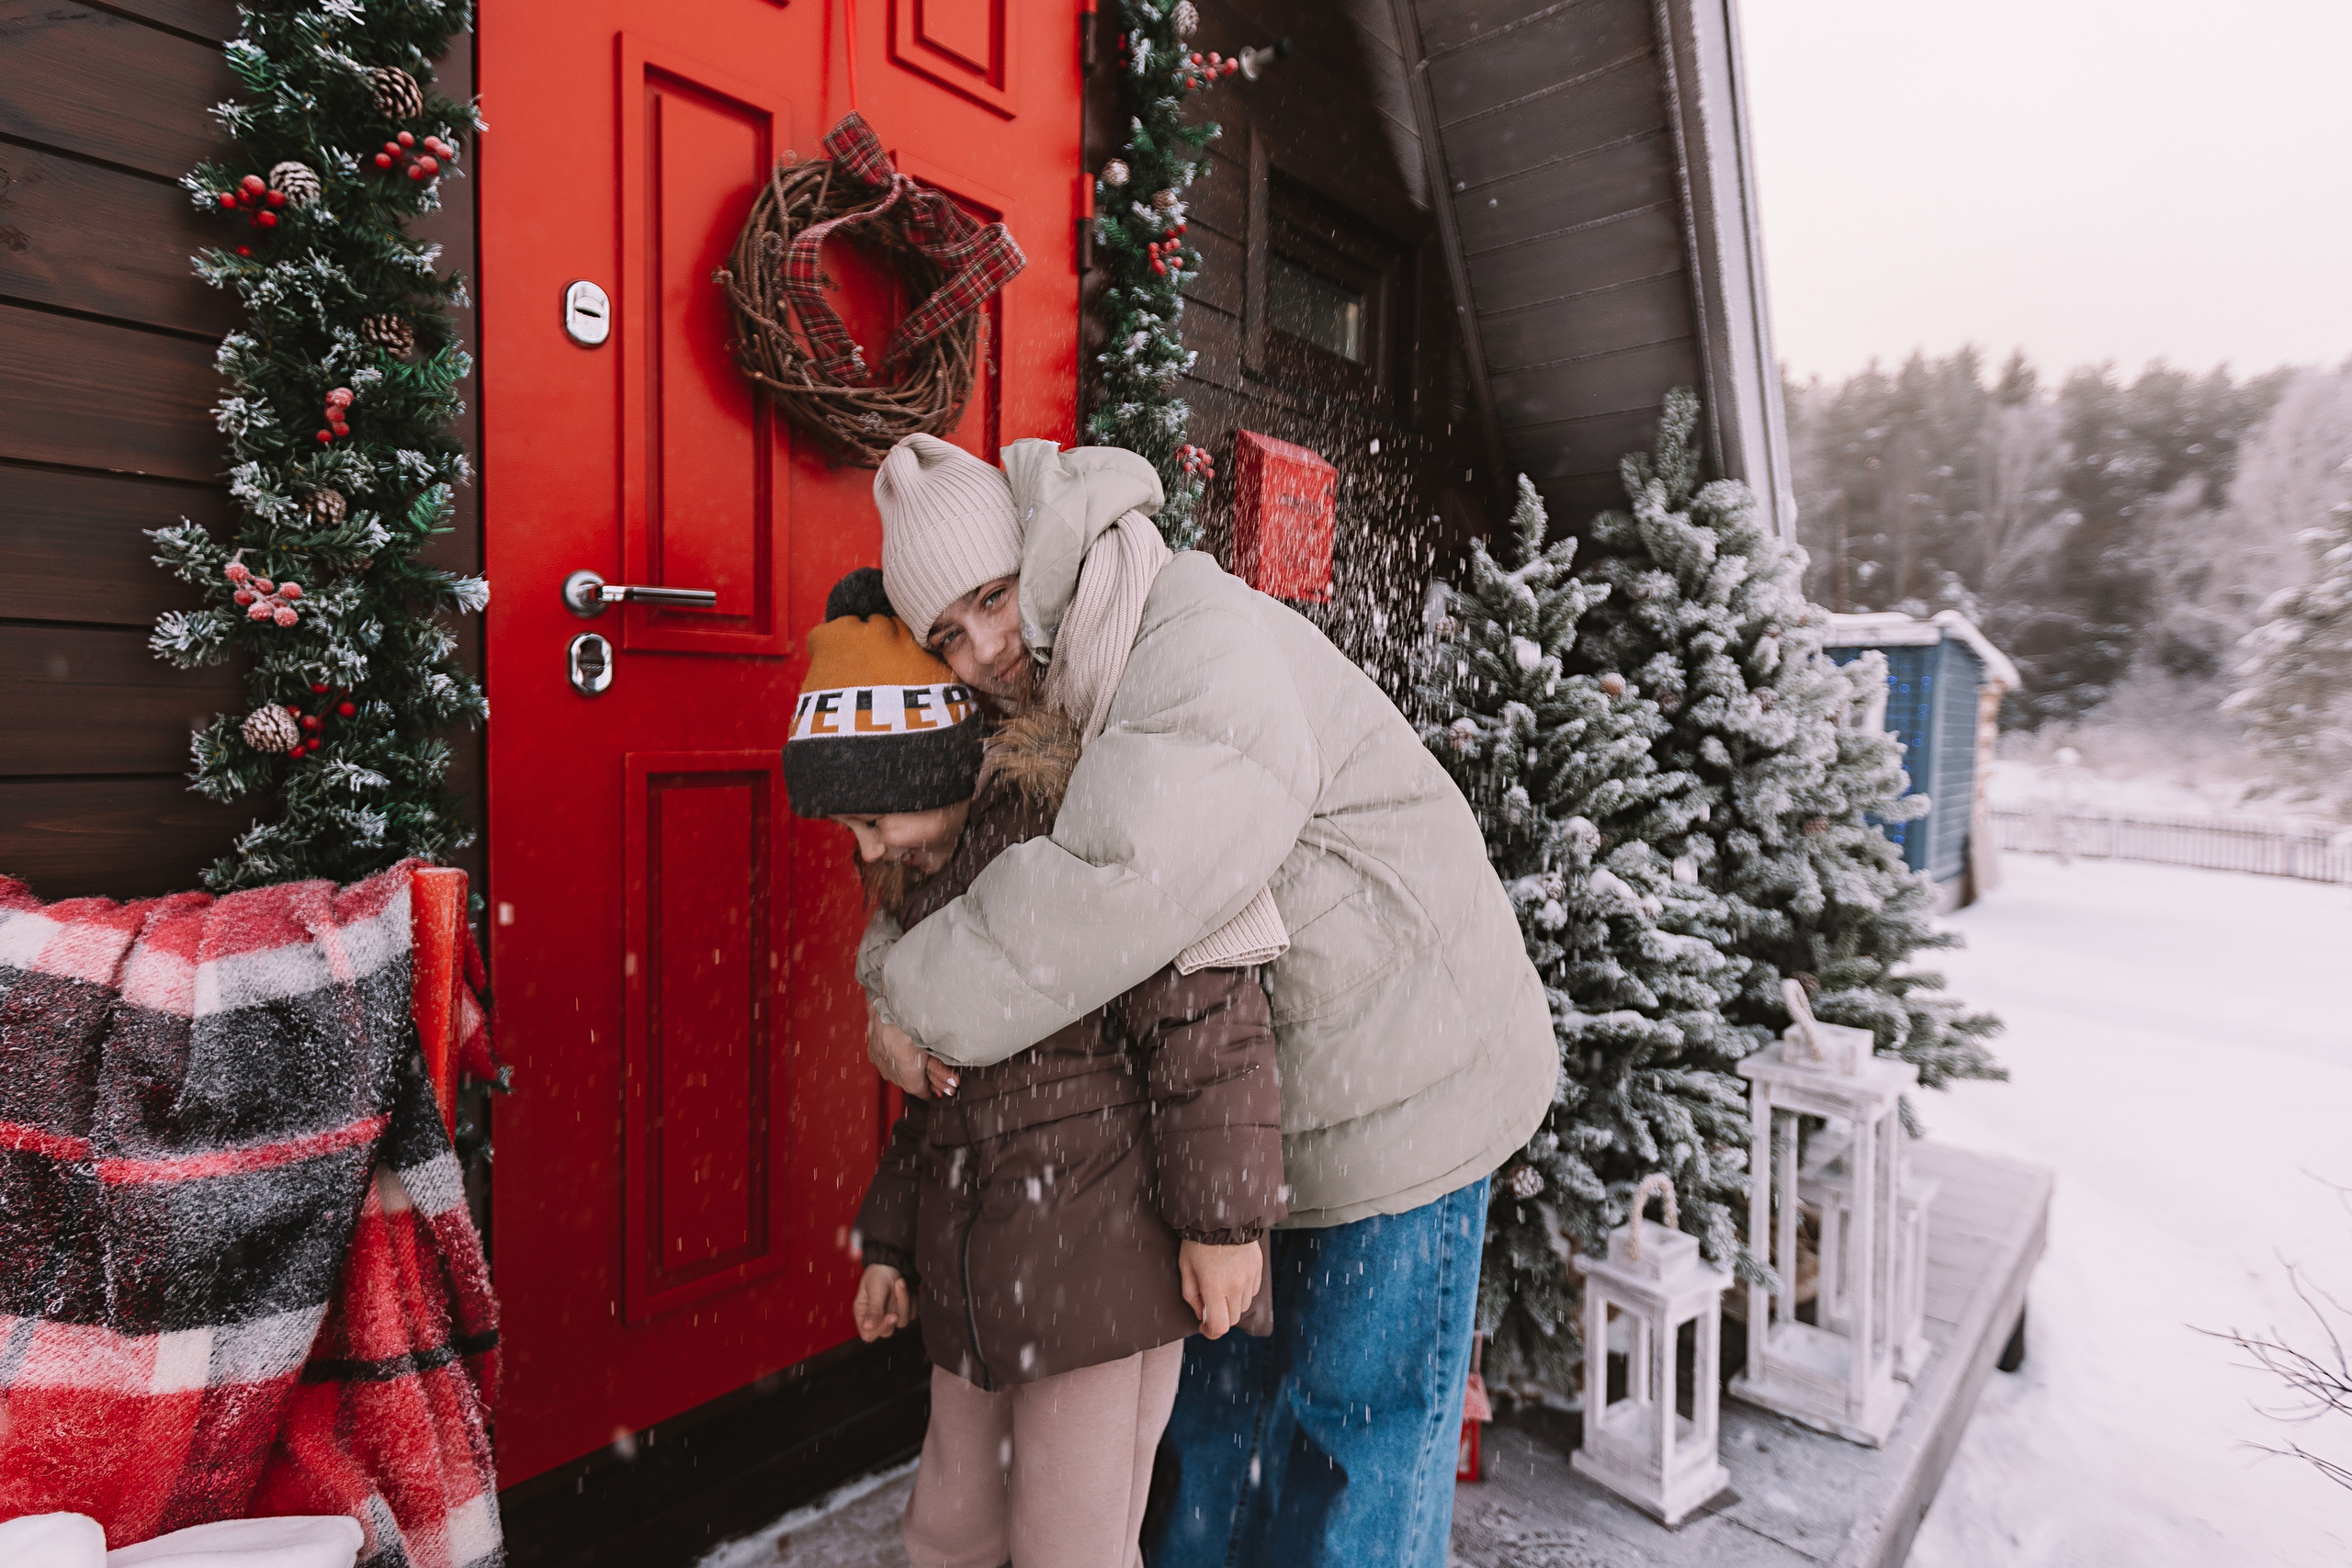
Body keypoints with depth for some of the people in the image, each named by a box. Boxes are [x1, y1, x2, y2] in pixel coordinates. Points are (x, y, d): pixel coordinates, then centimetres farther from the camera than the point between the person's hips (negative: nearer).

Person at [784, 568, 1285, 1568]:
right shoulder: (931, 885, 12)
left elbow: (1202, 1014, -21)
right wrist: (890, 1242, 20)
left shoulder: (1062, 822, -17)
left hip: (1108, 1257, -8)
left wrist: (1222, 1220, -19)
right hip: (978, 1269, 8)